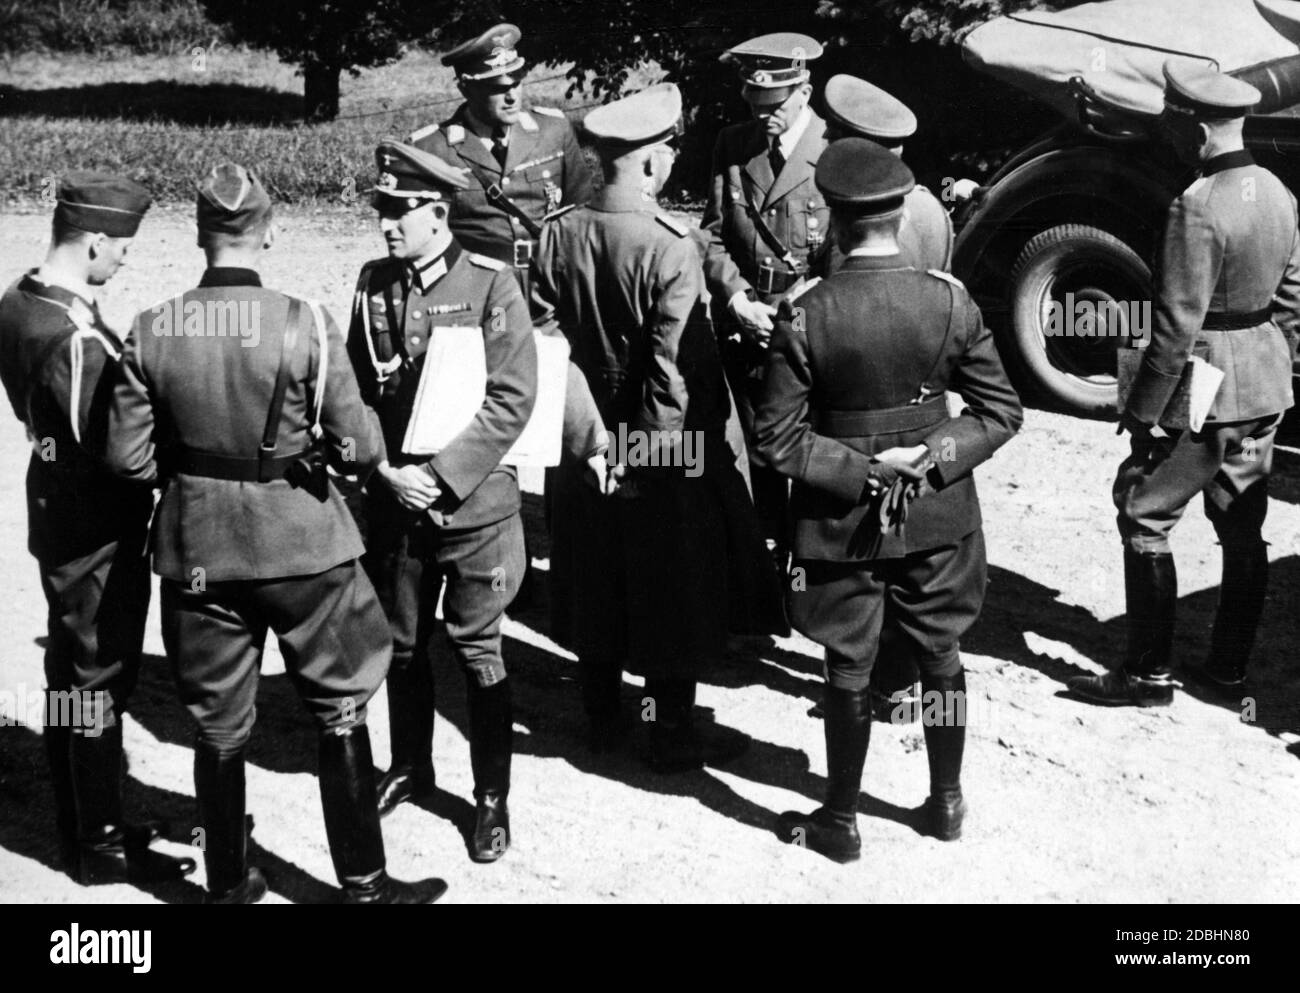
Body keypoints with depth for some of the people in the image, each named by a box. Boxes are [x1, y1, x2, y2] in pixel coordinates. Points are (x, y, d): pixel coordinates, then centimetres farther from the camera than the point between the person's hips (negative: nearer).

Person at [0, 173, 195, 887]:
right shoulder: (76, 340, -27)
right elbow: (115, 449, -24)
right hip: (97, 533, -9)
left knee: (71, 676, 20)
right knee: (98, 682, 4)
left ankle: (85, 826, 35)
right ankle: (98, 848, 18)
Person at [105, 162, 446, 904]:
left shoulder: (151, 331, -6)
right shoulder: (303, 323, -14)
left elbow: (129, 455, -3)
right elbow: (359, 446, -12)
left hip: (198, 547, 3)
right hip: (300, 541, -2)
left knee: (219, 727, 15)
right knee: (340, 713, 13)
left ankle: (229, 885, 28)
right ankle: (364, 884, 21)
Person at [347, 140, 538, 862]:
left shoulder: (490, 285, -10)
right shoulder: (374, 282, 2)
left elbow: (511, 401, -13)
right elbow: (354, 388, 6)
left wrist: (442, 475, -17)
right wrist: (387, 470, -7)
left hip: (473, 503, -4)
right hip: (394, 501, 4)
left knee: (477, 652, 4)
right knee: (401, 645, 17)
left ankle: (492, 797, 18)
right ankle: (409, 768, 38)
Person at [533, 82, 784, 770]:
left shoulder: (559, 234, -5)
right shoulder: (670, 248, -22)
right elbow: (677, 366, -21)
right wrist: (675, 448, -8)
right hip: (661, 452, -5)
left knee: (595, 578, 19)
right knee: (672, 587, 9)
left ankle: (602, 719, 33)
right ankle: (673, 733, 21)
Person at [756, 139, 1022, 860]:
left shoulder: (804, 315, -17)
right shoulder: (949, 300, -10)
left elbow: (778, 438, -15)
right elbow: (1001, 413, -6)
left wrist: (859, 473, -10)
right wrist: (932, 456, -8)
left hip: (840, 522, -2)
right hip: (938, 516, 2)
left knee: (849, 674, 11)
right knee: (941, 657, 19)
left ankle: (841, 821, 24)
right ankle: (947, 802, 33)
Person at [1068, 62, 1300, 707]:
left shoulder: (1197, 207, -21)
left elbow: (1176, 325, -22)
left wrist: (1142, 412, -16)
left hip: (1205, 390, -8)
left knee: (1143, 518, 2)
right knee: (1242, 527, 14)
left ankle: (1149, 674, 7)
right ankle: (1229, 669, 25)